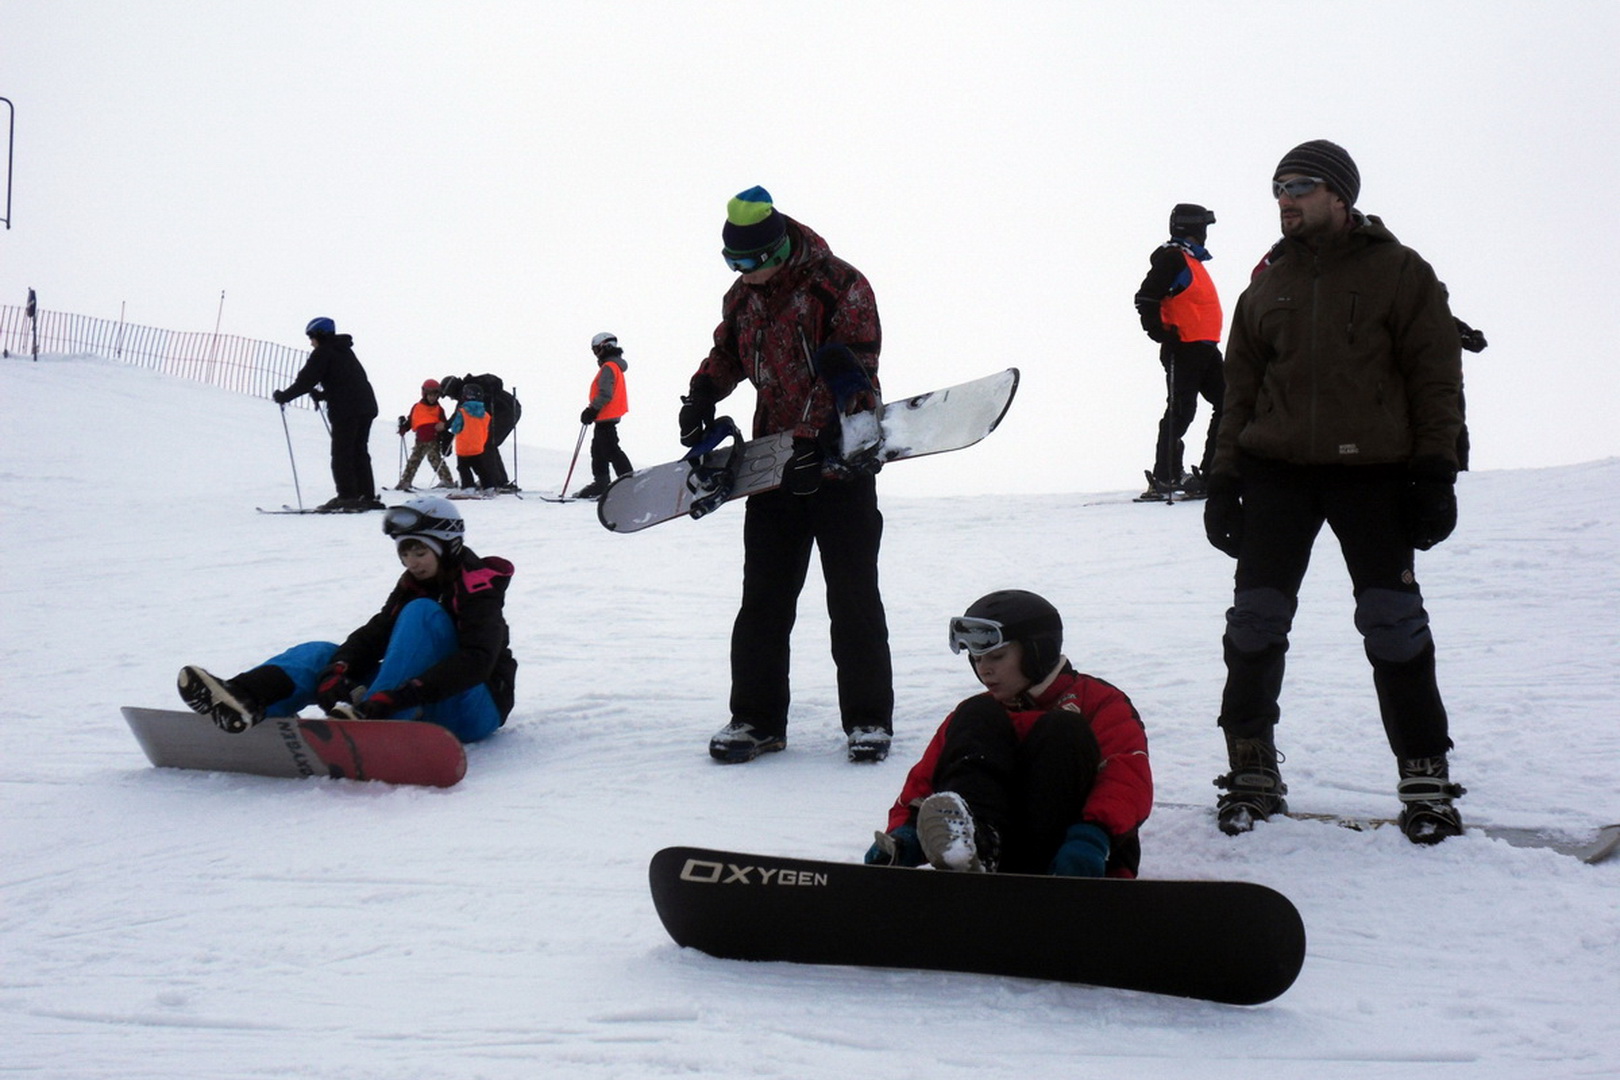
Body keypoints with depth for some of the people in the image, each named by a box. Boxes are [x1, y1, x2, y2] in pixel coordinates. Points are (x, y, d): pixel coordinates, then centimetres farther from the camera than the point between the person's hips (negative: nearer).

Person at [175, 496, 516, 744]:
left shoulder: (477, 586, -8)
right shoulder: (412, 585, 14)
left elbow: (477, 661, -25)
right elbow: (371, 636, 0)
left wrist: (397, 696, -37)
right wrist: (336, 671, -24)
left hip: (474, 709, -7)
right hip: (420, 705, 7)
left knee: (422, 613, -26)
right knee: (323, 653, -7)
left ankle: (372, 721, -43)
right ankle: (245, 701, -38)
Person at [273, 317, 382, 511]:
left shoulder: (322, 352, -2)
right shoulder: (345, 351, 23)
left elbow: (305, 381, -7)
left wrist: (282, 397, 1)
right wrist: (322, 394, 29)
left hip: (345, 410, -8)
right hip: (366, 406, 8)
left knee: (341, 454, -4)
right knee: (359, 453, 11)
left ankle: (347, 496, -9)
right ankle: (367, 497, 9)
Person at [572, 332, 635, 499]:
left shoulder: (608, 367, -16)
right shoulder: (615, 366, 16)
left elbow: (605, 394, -23)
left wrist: (592, 410, -19)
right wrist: (592, 411, 20)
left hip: (606, 417, -11)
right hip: (607, 417, 11)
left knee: (610, 450, -9)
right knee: (598, 449, 16)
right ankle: (600, 484, 23)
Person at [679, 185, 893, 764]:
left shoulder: (841, 286, -10)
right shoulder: (742, 296, 10)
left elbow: (849, 370, -18)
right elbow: (727, 354, 27)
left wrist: (811, 438, -26)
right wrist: (702, 395, 7)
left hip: (840, 460, -5)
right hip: (774, 462, 6)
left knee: (853, 597, 0)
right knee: (763, 597, 5)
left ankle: (868, 719, 10)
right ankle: (756, 718, 13)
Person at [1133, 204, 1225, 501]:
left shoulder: (1191, 259, 21)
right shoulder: (1172, 258, -9)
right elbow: (1146, 298, -16)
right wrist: (1161, 332, -20)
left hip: (1204, 348, 10)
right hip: (1183, 348, -10)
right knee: (1180, 411, -10)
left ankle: (1210, 475, 13)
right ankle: (1164, 479, -7)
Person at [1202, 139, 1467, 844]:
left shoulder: (1398, 272, 2)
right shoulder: (1268, 284, 14)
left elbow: (1437, 377, 0)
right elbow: (1241, 389, 15)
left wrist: (1435, 471, -8)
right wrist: (1225, 479, 8)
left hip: (1374, 473, -3)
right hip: (1277, 470, 3)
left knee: (1394, 626, -3)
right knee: (1256, 621, -1)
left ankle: (1425, 781, 8)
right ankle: (1252, 773, 11)